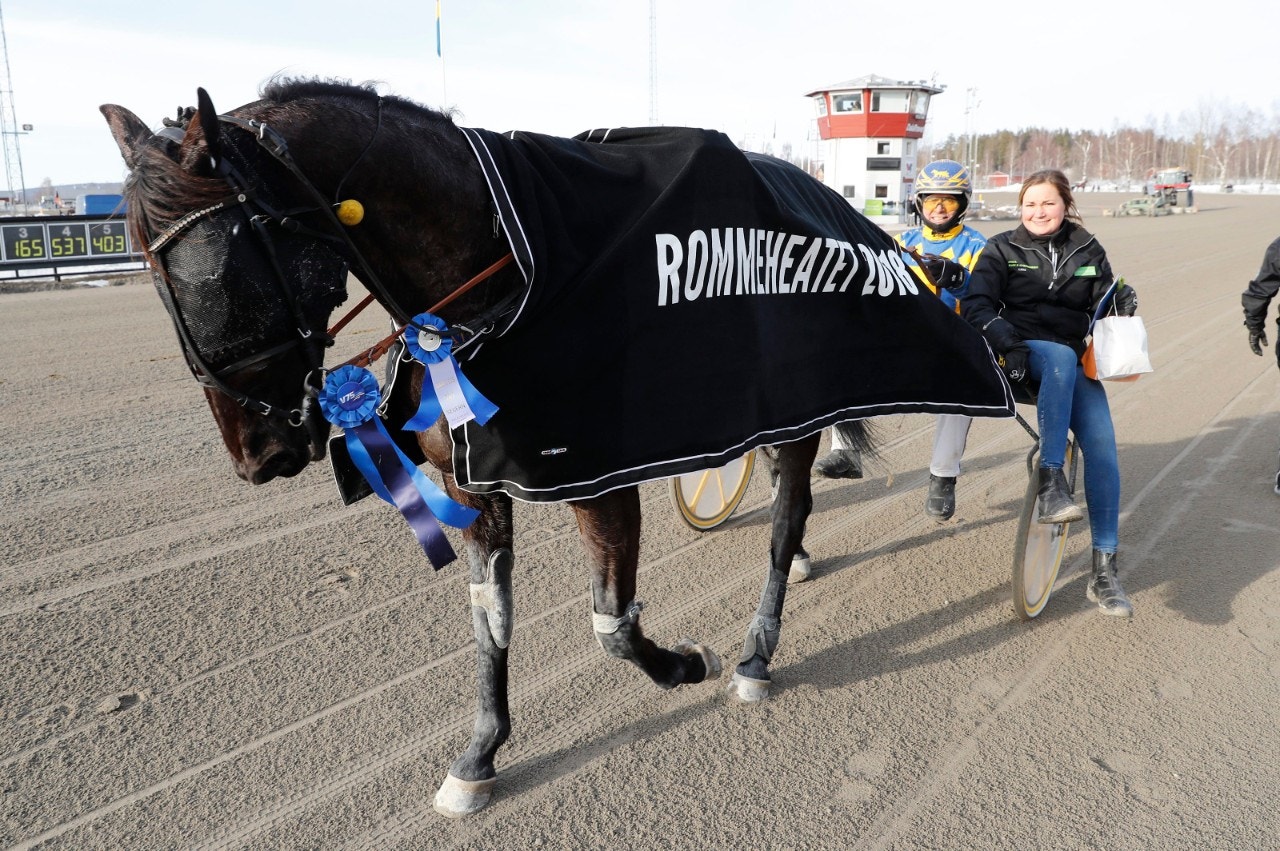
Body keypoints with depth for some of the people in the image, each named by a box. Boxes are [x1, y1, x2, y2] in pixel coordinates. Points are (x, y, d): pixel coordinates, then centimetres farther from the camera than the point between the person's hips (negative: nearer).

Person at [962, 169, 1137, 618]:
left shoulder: (1088, 252, 14)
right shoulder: (1002, 249, 5)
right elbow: (977, 306, -8)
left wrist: (1122, 303, -11)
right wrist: (1009, 343, -25)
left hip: (1075, 363, 3)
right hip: (1021, 356, -3)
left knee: (1102, 446, -18)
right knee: (1062, 358, -39)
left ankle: (1104, 569, -13)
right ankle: (1049, 483, -42)